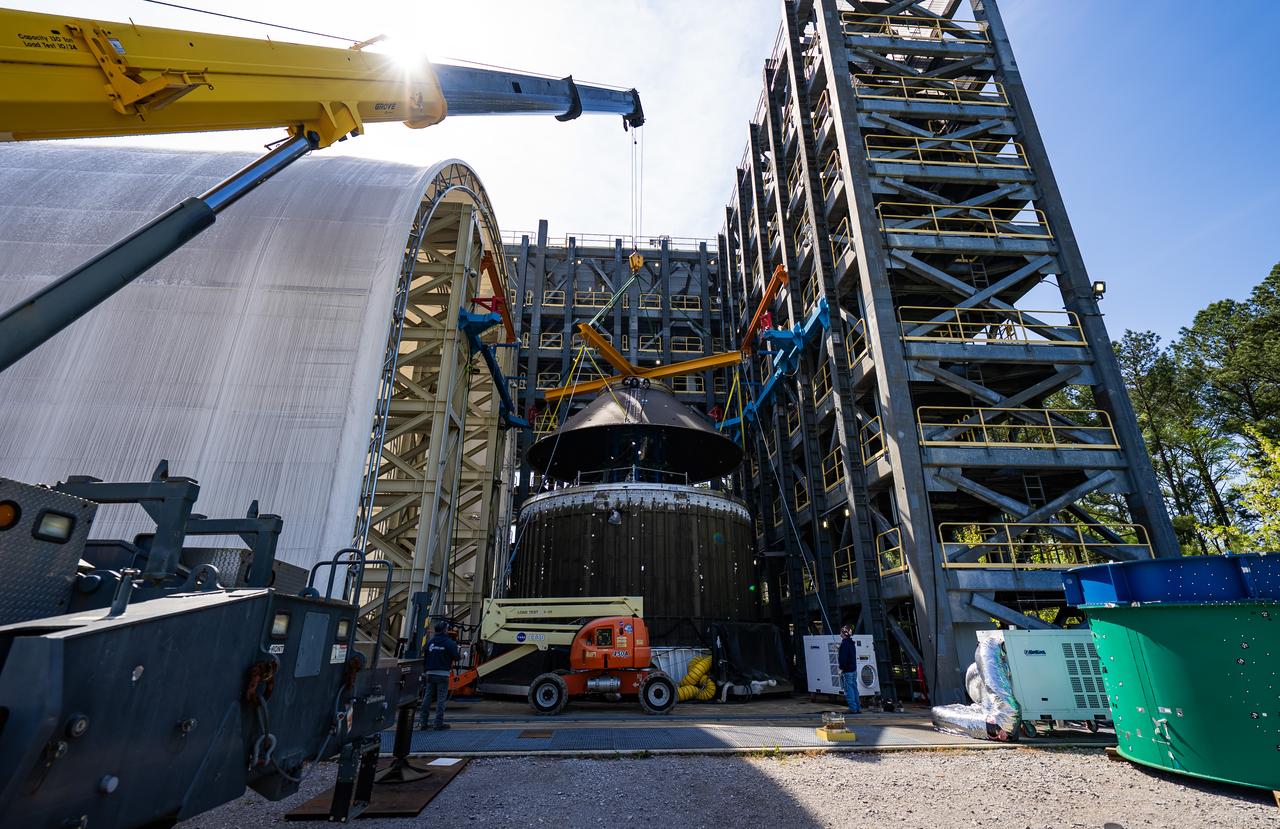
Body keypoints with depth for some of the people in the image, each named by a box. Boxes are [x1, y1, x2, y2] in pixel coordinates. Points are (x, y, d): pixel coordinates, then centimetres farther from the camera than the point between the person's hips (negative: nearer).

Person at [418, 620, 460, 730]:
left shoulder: (430, 641, 7)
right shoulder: (449, 643, -8)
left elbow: (424, 658, 10)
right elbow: (456, 657, -6)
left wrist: (424, 671, 18)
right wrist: (455, 646, 12)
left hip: (430, 673, 5)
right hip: (443, 674, -5)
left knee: (428, 697, 12)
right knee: (441, 698, 0)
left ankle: (423, 722, 16)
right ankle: (439, 723, 1)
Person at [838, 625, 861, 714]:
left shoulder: (844, 644, -16)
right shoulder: (851, 643, 12)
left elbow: (843, 657, -20)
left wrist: (841, 668, -15)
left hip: (847, 671, -9)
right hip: (854, 670, 9)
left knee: (849, 690, -3)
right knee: (854, 688, 13)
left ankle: (853, 708, -2)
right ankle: (858, 708, 18)